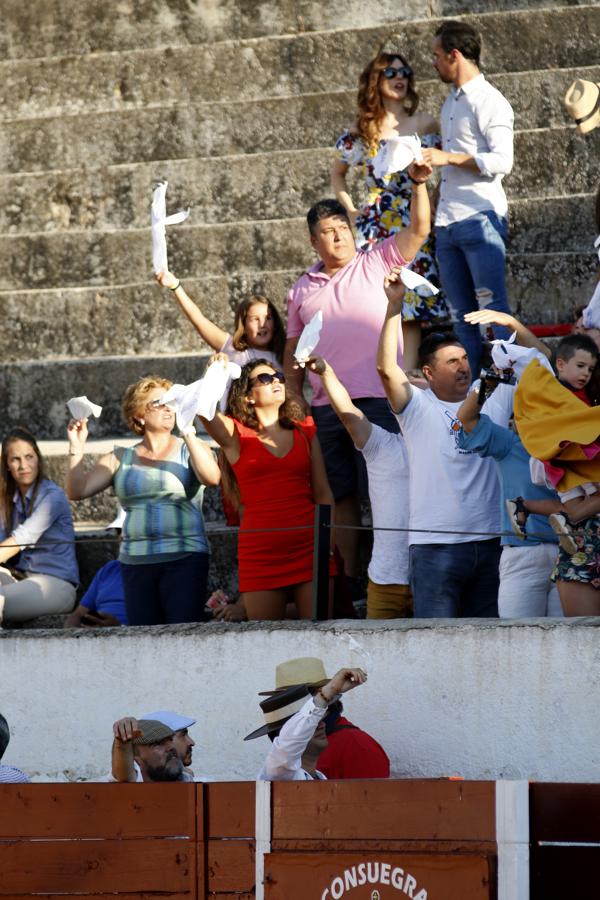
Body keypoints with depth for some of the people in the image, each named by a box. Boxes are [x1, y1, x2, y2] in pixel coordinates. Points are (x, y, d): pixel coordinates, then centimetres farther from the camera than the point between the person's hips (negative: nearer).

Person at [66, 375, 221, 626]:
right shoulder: (121, 459, 14)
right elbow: (77, 490, 8)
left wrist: (189, 435, -20)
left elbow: (212, 477, -15)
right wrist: (77, 447, -2)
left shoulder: (189, 450, 6)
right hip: (135, 563, 3)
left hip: (184, 558, -3)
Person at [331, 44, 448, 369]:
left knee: (411, 311, -4)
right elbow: (338, 172, 21)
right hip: (375, 225, 0)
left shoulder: (425, 124, 6)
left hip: (415, 224, 0)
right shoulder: (361, 129, 8)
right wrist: (351, 211, 10)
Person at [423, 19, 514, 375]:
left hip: (481, 219, -9)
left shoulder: (489, 102, -8)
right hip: (448, 223, 9)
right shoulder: (451, 103, 19)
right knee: (462, 316, 7)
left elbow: (502, 161, -16)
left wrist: (448, 158, -16)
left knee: (494, 311, -10)